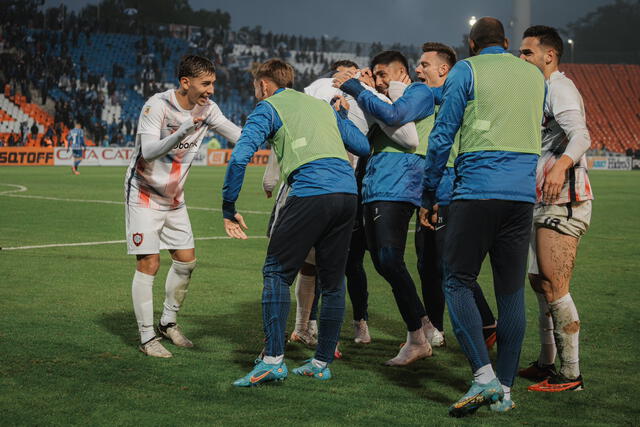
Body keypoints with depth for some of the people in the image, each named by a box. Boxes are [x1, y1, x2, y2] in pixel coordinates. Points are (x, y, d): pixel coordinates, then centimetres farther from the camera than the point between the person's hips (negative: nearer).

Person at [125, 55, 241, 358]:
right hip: (145, 196, -7)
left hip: (174, 198, 7)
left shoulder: (206, 108, -4)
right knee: (148, 265, -8)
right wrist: (183, 131, -47)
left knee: (186, 262, 8)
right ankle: (147, 337, 0)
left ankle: (168, 323, 26)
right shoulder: (156, 106, -23)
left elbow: (238, 135, 2)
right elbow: (149, 151, -35)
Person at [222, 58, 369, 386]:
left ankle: (273, 359, -8)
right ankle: (322, 363, 17)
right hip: (347, 191, 6)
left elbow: (240, 156, -4)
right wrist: (342, 114, 46)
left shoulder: (268, 108, 10)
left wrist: (229, 208, 1)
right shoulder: (323, 106, 27)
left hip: (309, 192, -6)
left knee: (276, 273, 2)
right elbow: (363, 146, 28)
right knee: (332, 280, 12)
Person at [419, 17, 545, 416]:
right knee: (512, 290, 7)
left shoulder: (466, 70, 2)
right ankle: (505, 390, 9)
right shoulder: (535, 75, 16)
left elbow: (442, 136, -2)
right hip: (522, 193, 5)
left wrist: (429, 195, 5)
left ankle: (484, 376, -13)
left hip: (476, 191, -4)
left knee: (458, 282, 2)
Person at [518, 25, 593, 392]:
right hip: (545, 202, 11)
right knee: (540, 282, 15)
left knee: (554, 287, -12)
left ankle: (571, 375, -9)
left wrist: (562, 164, -45)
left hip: (562, 201, -11)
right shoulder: (544, 90, 22)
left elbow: (581, 136, -28)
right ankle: (547, 364, 24)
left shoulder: (559, 87, -10)